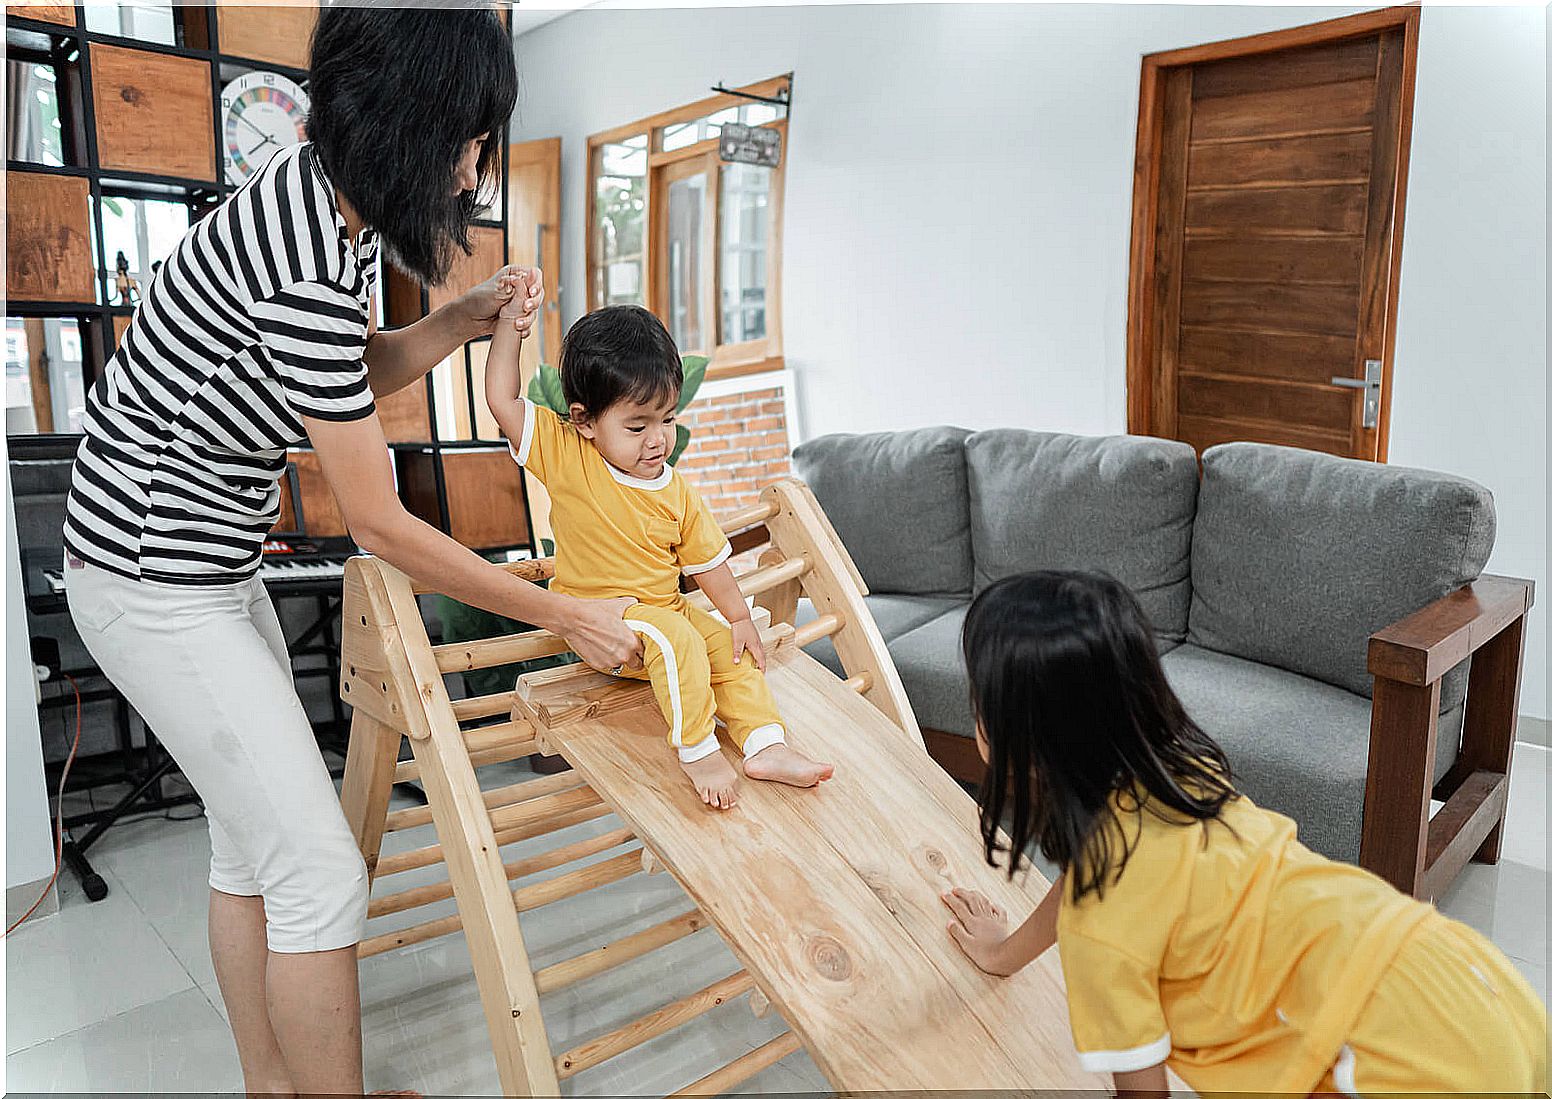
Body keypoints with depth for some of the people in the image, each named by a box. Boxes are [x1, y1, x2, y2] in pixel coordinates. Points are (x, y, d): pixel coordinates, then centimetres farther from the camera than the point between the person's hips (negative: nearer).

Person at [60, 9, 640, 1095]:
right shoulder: (306, 269, -28)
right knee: (320, 873, -5)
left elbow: (366, 370, 15)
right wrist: (567, 616, -16)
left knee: (253, 840, 17)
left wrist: (474, 311, -3)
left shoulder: (321, 192, 0)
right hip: (157, 584, -10)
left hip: (210, 560, 10)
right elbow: (381, 526, -23)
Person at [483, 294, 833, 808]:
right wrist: (511, 320, -16)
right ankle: (696, 750, -17)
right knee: (677, 642, -28)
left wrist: (739, 618, 4)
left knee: (731, 648, -5)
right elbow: (502, 399, -15)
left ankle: (765, 747, -2)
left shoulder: (677, 494, -1)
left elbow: (707, 559, 8)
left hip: (665, 608, 6)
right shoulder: (566, 456, -12)